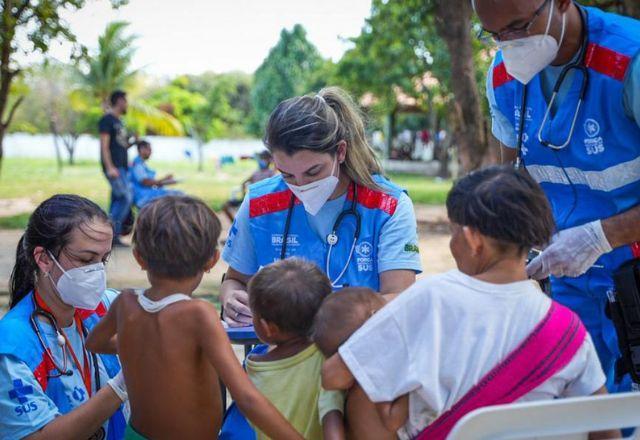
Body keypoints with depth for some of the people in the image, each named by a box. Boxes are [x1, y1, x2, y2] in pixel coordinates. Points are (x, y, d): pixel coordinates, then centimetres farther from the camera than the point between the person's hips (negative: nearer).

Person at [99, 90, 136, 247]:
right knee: (126, 197, -16)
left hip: (122, 166, 9)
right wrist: (109, 167, -22)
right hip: (113, 167, -9)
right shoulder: (107, 119, -7)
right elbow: (104, 145, -15)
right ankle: (112, 231, -13)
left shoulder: (118, 121, 22)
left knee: (118, 200, 7)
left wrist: (133, 142, 14)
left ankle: (113, 236, 9)